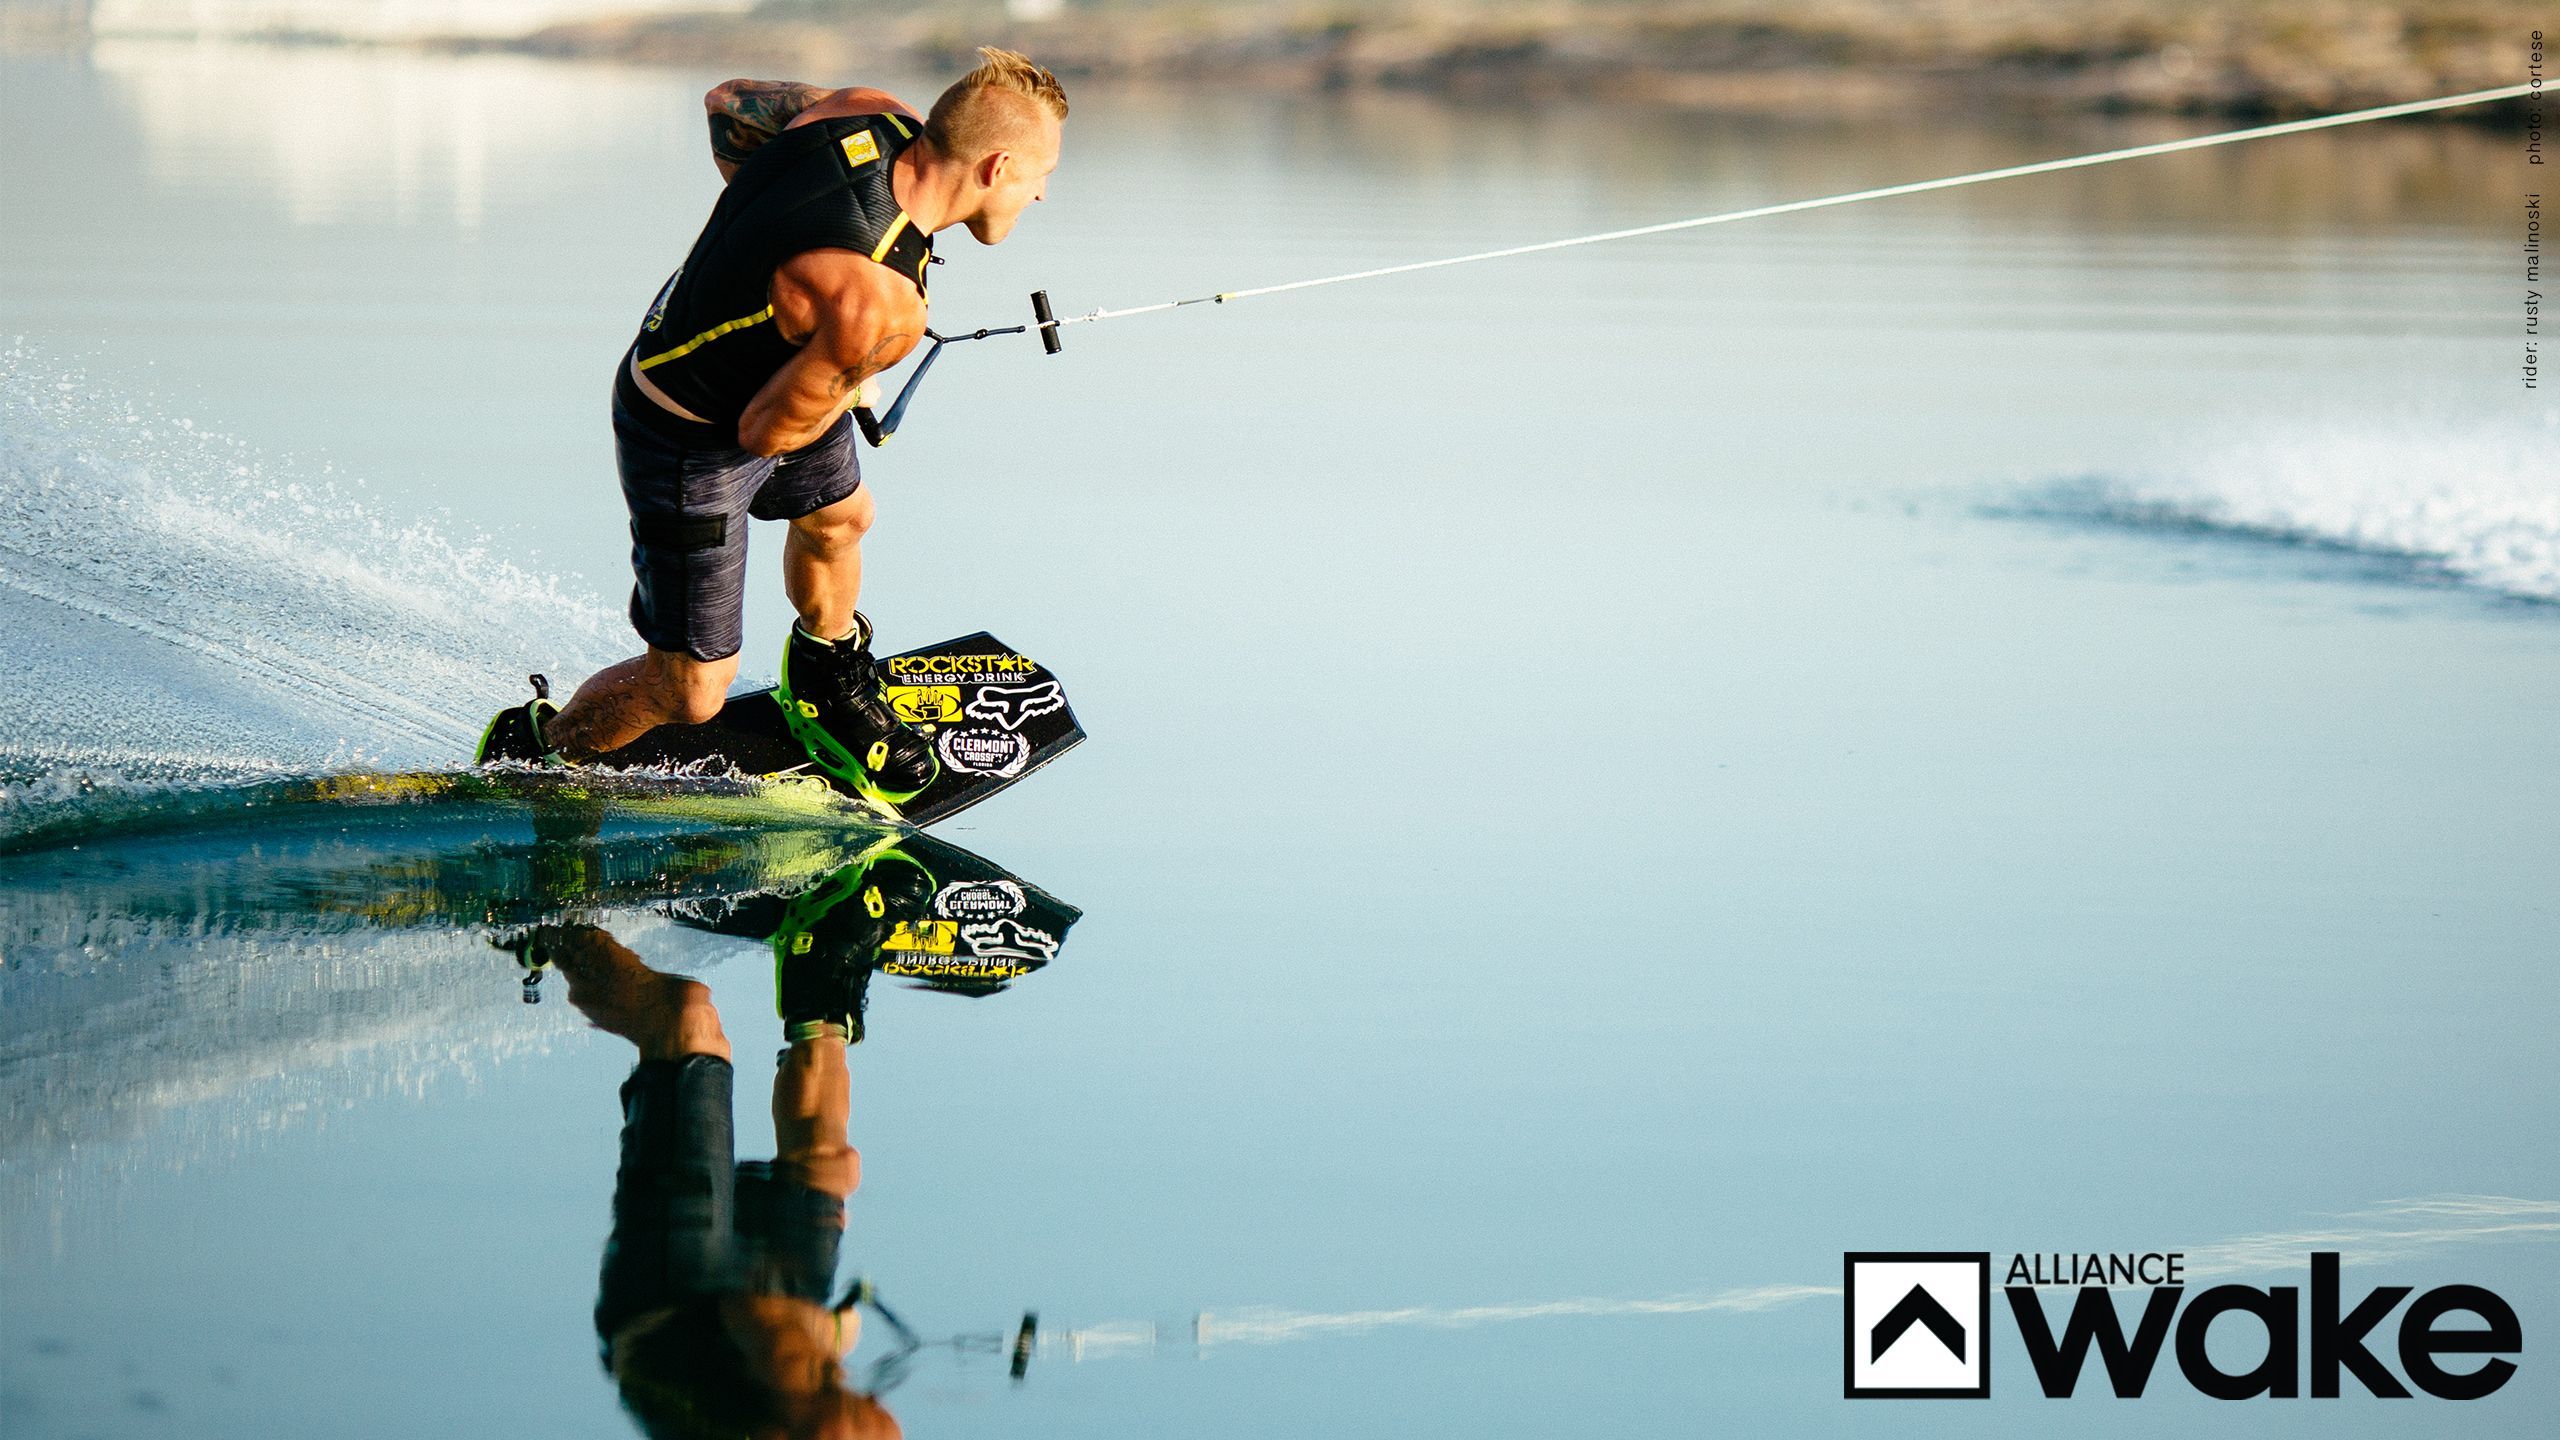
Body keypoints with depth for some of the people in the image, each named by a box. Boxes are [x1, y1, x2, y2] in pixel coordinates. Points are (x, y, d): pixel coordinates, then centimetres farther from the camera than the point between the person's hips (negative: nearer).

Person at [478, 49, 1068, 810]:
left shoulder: (874, 115, -18)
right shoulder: (878, 305, -41)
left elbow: (728, 103, 1)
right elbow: (766, 430, -27)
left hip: (764, 366, 9)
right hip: (693, 441, -9)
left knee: (840, 517, 33)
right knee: (690, 692, 3)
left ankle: (829, 687, 61)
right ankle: (533, 755, 29)